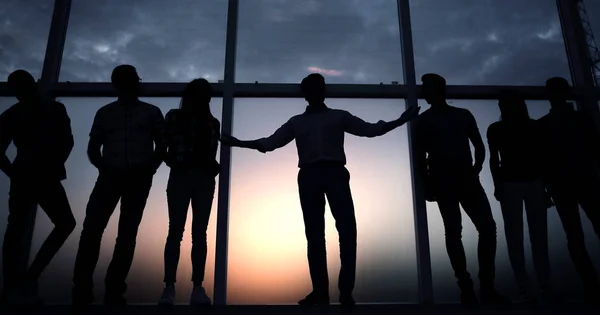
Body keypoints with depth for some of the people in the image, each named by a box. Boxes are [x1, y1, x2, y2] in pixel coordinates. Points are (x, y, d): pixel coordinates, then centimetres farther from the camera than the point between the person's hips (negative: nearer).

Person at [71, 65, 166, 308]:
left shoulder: (151, 112, 13)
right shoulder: (105, 113, 16)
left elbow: (161, 146, 10)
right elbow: (93, 147, 13)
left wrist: (149, 168, -5)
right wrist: (102, 166, -5)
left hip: (138, 178, -1)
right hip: (110, 176, 1)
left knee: (128, 232, -3)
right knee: (92, 227, -13)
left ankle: (114, 290, -1)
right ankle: (81, 289, -10)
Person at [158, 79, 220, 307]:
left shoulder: (212, 123, 19)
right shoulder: (174, 116, 13)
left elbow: (212, 153, 15)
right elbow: (162, 146, 5)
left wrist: (213, 167, -2)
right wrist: (172, 161, -10)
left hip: (204, 179, 2)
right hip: (180, 176, -2)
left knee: (199, 233, -4)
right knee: (175, 231, -9)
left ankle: (198, 288, -6)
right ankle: (169, 287, -9)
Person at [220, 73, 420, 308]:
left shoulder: (339, 116, 18)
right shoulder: (297, 122, 20)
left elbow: (370, 129, 13)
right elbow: (269, 143, 18)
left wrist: (401, 120, 4)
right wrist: (237, 142, 12)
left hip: (335, 174, -1)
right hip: (309, 176, 1)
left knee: (347, 230, -13)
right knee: (314, 234, -3)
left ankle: (346, 291, -9)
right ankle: (320, 291, -1)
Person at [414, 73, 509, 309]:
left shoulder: (463, 115, 15)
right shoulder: (423, 121, 8)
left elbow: (479, 146, 14)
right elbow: (421, 156, 3)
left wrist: (476, 168, -3)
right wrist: (427, 183, -8)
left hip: (467, 179, 3)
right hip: (443, 182, -2)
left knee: (487, 227, -8)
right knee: (453, 231, -6)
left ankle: (487, 287, 1)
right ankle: (466, 288, -2)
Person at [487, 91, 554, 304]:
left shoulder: (533, 126, 13)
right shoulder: (495, 129, 7)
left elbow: (540, 156, 10)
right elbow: (494, 159, 1)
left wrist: (546, 184, 3)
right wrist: (497, 185, -10)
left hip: (534, 181, 2)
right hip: (509, 184, -2)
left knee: (539, 235, 1)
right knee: (515, 237, -5)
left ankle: (546, 287, 4)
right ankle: (524, 290, -4)